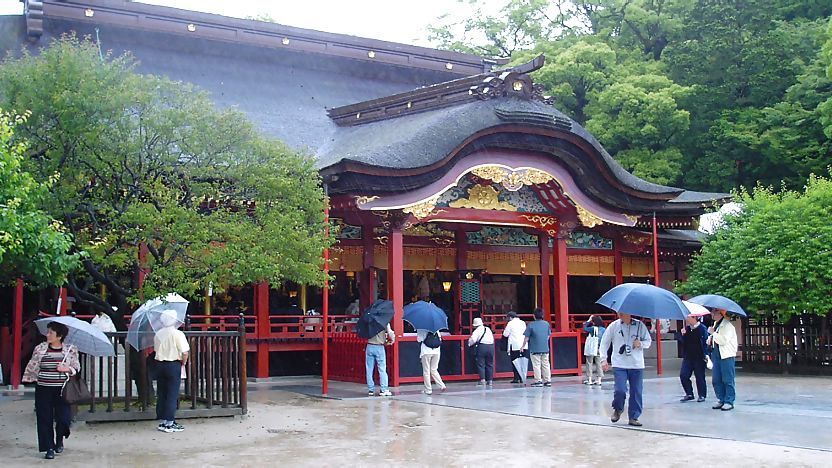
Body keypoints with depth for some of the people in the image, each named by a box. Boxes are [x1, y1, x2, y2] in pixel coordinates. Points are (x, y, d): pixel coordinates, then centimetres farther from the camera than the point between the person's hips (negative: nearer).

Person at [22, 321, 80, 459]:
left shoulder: (70, 349, 1)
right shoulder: (40, 348, 4)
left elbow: (76, 367, 5)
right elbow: (32, 366, 10)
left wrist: (67, 369, -12)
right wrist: (30, 378, 2)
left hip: (62, 389, -1)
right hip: (44, 389, 2)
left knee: (64, 418, -8)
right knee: (45, 419, 2)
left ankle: (60, 440, 23)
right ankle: (49, 447, 15)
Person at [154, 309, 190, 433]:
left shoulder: (158, 334, 4)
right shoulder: (178, 334, -12)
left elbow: (156, 349, 9)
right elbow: (185, 352, -16)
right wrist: (183, 363, 2)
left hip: (160, 365, 5)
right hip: (174, 366, -5)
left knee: (161, 394, 11)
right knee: (172, 395, 0)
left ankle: (162, 421, 16)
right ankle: (169, 423, 1)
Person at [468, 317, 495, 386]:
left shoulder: (477, 330, -1)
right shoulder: (488, 329, 18)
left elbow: (473, 339, -12)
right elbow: (492, 338, 18)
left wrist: (469, 344, 6)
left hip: (482, 346, -5)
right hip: (491, 346, 5)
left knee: (481, 364, 0)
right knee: (489, 364, 11)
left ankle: (482, 380, -9)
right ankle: (490, 380, 10)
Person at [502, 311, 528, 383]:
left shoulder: (510, 323, -4)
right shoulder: (523, 323, 11)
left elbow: (505, 334, -2)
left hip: (515, 346, -5)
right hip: (523, 345, 5)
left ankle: (516, 378, -3)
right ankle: (522, 378, 7)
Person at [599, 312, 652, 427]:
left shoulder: (640, 325, 0)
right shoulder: (613, 326, -2)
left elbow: (648, 341, 10)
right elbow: (604, 342, 5)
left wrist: (641, 343, -12)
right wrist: (603, 359, -2)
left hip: (637, 365, 1)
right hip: (619, 365, -1)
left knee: (636, 392, 3)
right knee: (620, 390, -11)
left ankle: (633, 417, 18)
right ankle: (618, 409, 20)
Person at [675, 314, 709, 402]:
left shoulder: (702, 328, -8)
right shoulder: (686, 328, 9)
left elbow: (706, 342, -11)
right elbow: (682, 341, 12)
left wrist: (706, 354, -18)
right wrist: (682, 334, -8)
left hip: (699, 357, -6)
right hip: (688, 356, 6)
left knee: (700, 377, 4)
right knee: (683, 375, 1)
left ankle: (702, 395, 18)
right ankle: (689, 394, 14)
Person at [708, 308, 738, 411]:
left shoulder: (727, 325, -12)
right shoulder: (716, 324, 16)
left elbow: (723, 340, -23)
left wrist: (713, 333, -16)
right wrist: (710, 339, 12)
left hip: (727, 355, -9)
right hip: (717, 354, 9)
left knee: (728, 380, -4)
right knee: (716, 380, 9)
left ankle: (729, 402, 1)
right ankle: (721, 400, 17)